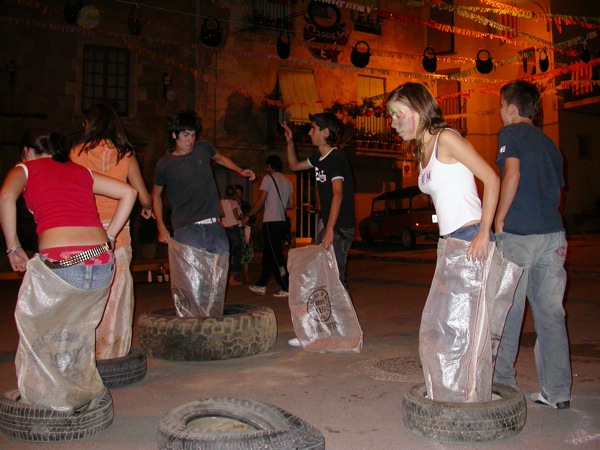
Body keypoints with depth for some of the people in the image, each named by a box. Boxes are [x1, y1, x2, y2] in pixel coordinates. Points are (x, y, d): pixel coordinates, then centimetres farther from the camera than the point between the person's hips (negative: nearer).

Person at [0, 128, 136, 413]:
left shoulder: (25, 169, 14)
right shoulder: (81, 171, 25)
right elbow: (128, 192, 21)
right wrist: (109, 237, 18)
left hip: (58, 264, -4)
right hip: (101, 262, 5)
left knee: (42, 333, 16)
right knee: (79, 332, 22)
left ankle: (50, 398, 21)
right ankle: (83, 395, 29)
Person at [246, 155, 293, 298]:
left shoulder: (268, 178, -6)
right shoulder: (288, 182, 13)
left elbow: (261, 201, -10)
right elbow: (291, 204, 12)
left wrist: (249, 215, 0)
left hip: (271, 222, -7)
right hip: (282, 221, 7)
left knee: (275, 256, -4)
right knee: (268, 254, 14)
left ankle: (287, 288, -5)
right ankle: (261, 286, 20)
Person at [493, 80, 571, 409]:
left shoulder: (511, 133, 0)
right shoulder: (549, 143, 21)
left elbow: (512, 176, -13)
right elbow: (556, 189, 21)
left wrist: (499, 221, -6)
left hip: (518, 234, -6)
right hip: (553, 234, 6)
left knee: (507, 311, 3)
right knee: (551, 312, 8)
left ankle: (501, 385, 11)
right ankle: (557, 392, 12)